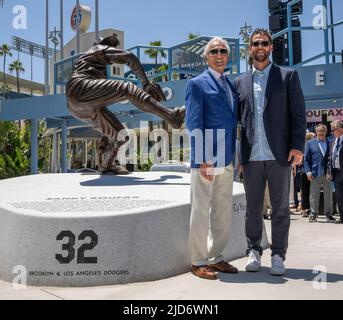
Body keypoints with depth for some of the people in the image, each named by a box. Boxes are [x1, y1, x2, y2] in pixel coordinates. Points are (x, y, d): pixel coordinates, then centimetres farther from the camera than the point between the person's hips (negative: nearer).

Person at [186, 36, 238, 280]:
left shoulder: (231, 85, 18)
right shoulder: (197, 84, -3)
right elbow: (193, 124, -10)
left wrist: (237, 156, 12)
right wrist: (202, 159, -18)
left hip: (227, 159, 7)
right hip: (206, 159, -7)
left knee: (223, 211, 12)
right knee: (201, 210, 1)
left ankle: (216, 257, 25)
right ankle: (198, 262, 12)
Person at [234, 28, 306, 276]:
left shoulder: (288, 76, 8)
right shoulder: (240, 82, 14)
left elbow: (299, 114, 2)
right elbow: (235, 117, 12)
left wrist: (297, 146, -8)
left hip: (279, 154, -2)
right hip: (251, 156, 2)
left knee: (280, 207, 4)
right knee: (253, 208, 8)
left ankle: (278, 256, 14)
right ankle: (254, 252, 20)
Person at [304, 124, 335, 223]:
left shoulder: (330, 143, 10)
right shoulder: (310, 143, 6)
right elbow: (306, 159, 4)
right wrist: (308, 172, -7)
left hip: (328, 173, 1)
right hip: (315, 173, -1)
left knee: (328, 195, 7)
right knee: (314, 196, 3)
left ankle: (328, 214, 16)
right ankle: (313, 214, 13)